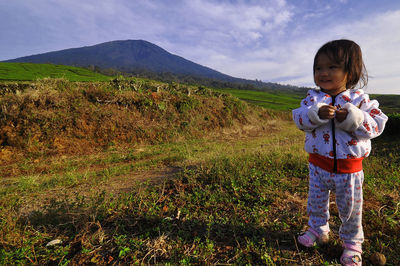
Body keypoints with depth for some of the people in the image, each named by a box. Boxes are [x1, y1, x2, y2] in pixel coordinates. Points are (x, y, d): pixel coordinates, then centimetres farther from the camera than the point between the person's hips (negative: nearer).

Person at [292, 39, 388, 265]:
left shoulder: (359, 99, -7)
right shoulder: (313, 98, -3)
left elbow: (377, 125, -10)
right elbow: (299, 117, -13)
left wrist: (353, 119, -26)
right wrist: (316, 114, -31)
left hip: (349, 168, -1)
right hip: (318, 164, 2)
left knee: (351, 207, 15)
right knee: (316, 201, 18)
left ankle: (352, 242, 40)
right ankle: (318, 230, 44)